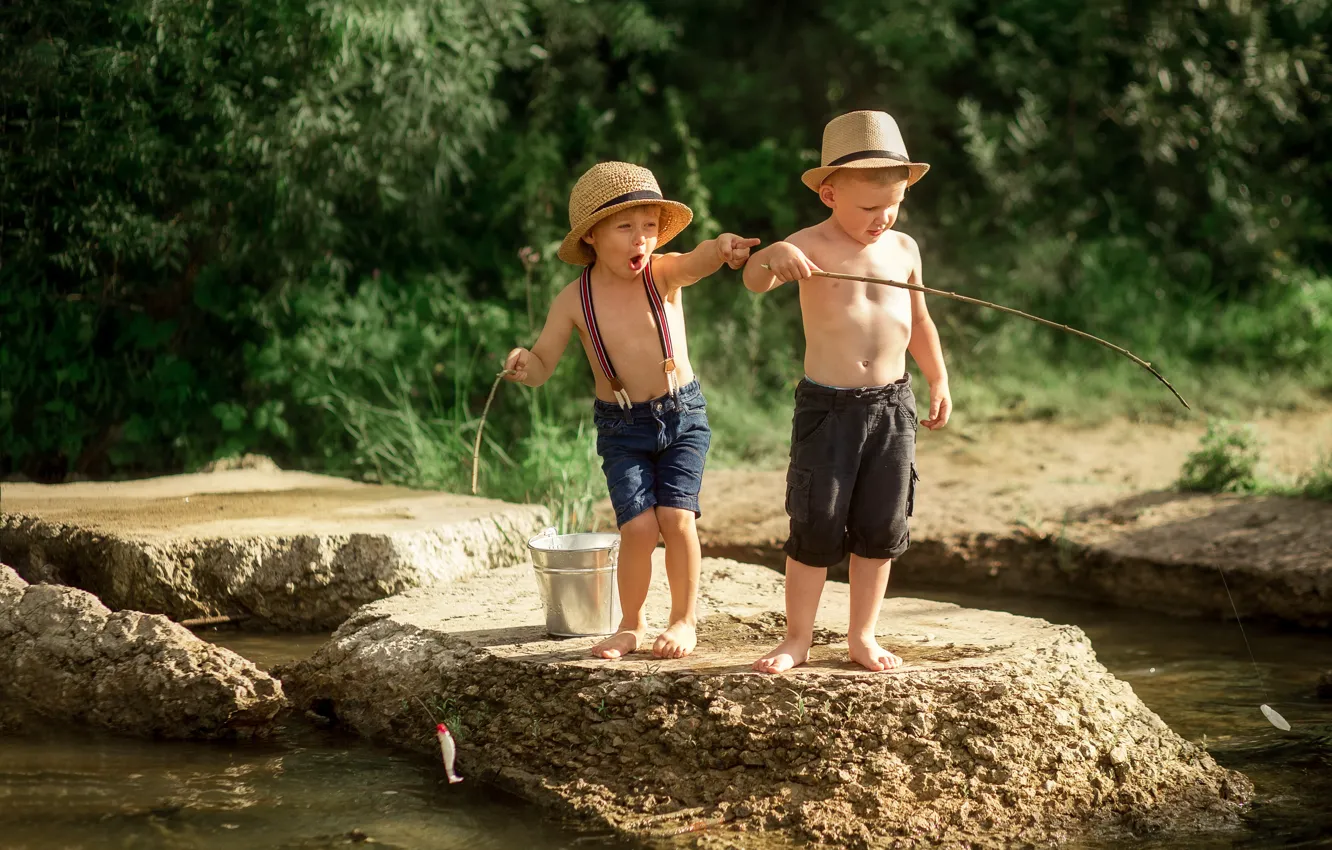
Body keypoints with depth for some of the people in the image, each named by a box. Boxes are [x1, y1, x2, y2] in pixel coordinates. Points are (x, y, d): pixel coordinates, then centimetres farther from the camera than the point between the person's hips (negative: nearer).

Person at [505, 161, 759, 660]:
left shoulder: (664, 274, -11)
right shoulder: (574, 300, -9)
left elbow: (697, 262, -34)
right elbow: (543, 365, -4)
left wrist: (722, 248, -57)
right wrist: (524, 366, -28)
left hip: (683, 417, 0)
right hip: (621, 429, 0)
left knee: (676, 517, -10)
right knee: (639, 526, -10)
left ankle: (685, 619, 12)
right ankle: (632, 624, 13)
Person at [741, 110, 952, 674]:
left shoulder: (903, 249, 7)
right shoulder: (811, 247, -9)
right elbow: (755, 281, -27)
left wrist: (938, 380, 22)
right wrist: (773, 256, -48)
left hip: (892, 405, 4)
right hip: (827, 406, -4)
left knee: (880, 527, 8)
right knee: (816, 526, -1)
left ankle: (863, 637, 20)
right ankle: (797, 640, 10)